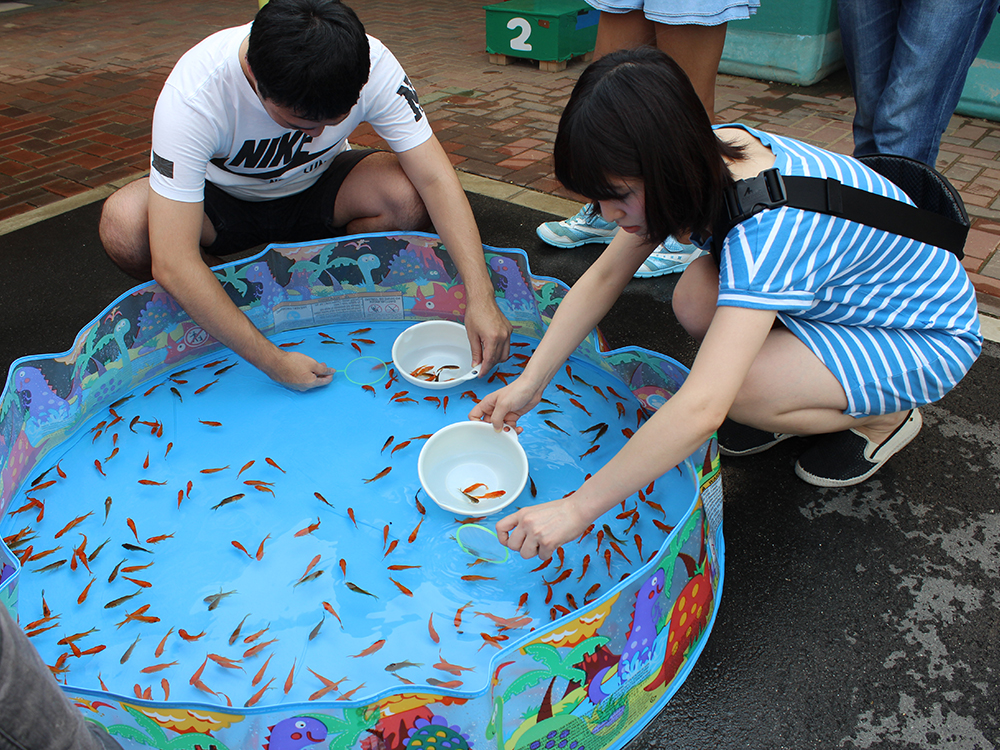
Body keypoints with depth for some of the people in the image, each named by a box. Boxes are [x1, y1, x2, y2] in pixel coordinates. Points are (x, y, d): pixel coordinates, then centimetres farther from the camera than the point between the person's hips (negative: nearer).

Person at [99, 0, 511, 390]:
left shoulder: (372, 66, -30)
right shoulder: (194, 95, -36)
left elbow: (435, 178, -30)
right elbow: (172, 264, -39)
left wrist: (480, 297, -41)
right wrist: (273, 362, -41)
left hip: (318, 189, 2)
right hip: (222, 197, -1)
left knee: (407, 198, -30)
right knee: (124, 226, -32)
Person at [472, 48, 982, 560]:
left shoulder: (769, 226, -39)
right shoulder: (706, 158, -16)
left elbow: (702, 410, -45)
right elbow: (604, 276, -8)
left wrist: (577, 508, -39)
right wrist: (529, 383, -14)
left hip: (930, 338, -6)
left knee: (737, 393, -29)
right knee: (696, 300, -21)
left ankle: (885, 418, 0)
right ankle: (804, 394, 6)